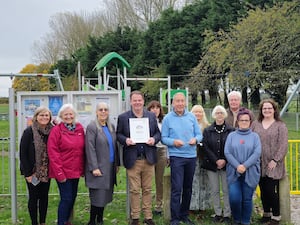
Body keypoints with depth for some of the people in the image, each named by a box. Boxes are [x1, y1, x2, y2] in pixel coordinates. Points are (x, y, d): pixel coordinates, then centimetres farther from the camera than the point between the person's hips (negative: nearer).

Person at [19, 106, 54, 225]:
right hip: (33, 172, -3)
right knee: (34, 197, 6)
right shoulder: (29, 132, -10)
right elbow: (22, 153, -10)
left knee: (44, 196, 12)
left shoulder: (52, 131, -1)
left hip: (46, 171, 3)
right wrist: (27, 173, -12)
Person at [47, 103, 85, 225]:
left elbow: (82, 150, 10)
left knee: (73, 196, 16)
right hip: (63, 171, -6)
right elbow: (53, 153, -13)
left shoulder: (80, 128, 5)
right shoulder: (57, 130, -10)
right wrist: (59, 173, -15)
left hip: (76, 170, 6)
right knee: (66, 198, -4)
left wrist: (82, 168, 6)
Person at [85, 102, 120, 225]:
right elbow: (90, 149, -13)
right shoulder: (92, 127, -8)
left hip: (110, 168, 6)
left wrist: (117, 163, 12)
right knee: (98, 196, -6)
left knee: (105, 196, 10)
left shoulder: (111, 127, 12)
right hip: (99, 168, -6)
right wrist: (94, 167, -17)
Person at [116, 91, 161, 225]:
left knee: (148, 189, 11)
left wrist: (154, 139, -10)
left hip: (148, 159, 2)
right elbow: (118, 134, 5)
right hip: (132, 160, -2)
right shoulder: (123, 117, 2)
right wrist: (125, 140, -15)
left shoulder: (152, 116, 8)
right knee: (134, 190, 6)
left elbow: (157, 132, 11)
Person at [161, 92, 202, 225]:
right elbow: (163, 138, -4)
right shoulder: (167, 118, -2)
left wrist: (195, 139, -14)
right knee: (176, 189, -7)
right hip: (176, 156, -4)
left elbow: (199, 134, 7)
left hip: (191, 156, 4)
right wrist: (173, 142, -21)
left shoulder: (191, 117, 6)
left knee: (188, 188, 13)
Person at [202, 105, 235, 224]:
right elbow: (206, 147, -1)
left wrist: (224, 160, -12)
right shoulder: (207, 131, 6)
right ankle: (218, 213, 15)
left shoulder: (231, 130, 2)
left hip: (226, 164, -1)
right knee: (214, 190, 5)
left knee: (226, 190, 0)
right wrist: (216, 160, -10)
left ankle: (227, 214, 9)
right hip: (212, 164, 2)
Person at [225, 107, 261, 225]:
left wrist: (245, 166, -15)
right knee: (234, 198, -7)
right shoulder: (231, 136, 8)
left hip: (250, 173, 0)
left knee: (247, 199, 3)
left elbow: (257, 153, -5)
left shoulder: (255, 136, 7)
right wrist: (237, 166, -14)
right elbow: (227, 153, -1)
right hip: (234, 172, 0)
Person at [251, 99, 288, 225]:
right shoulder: (255, 124, 8)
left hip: (273, 165, -3)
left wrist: (275, 160, -13)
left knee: (271, 191, -4)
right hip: (259, 164, 3)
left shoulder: (280, 125, 0)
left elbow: (283, 146, -6)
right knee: (263, 191, 10)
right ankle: (266, 213, 26)